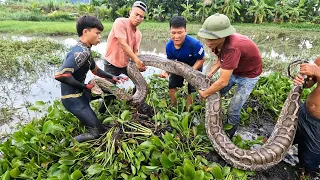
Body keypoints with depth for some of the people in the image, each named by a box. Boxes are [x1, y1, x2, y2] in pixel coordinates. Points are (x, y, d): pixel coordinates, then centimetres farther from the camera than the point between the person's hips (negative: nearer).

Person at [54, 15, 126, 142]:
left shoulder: (86, 50, 6)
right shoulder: (80, 52, -23)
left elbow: (95, 70, 20)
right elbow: (60, 75, -32)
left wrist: (113, 77, 9)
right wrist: (85, 86, -22)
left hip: (81, 93, 9)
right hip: (72, 98, -9)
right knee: (99, 132, -9)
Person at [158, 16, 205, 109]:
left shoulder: (195, 44, -39)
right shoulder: (169, 46, -25)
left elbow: (201, 59, -25)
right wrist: (166, 71, -33)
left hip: (194, 67, -4)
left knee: (191, 90, -2)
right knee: (172, 86, 7)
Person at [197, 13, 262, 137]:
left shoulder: (232, 48, -42)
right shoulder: (218, 42, -18)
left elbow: (223, 81, -37)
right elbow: (220, 59, 3)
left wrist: (204, 93, -22)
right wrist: (210, 74, -10)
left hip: (248, 75, -7)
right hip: (232, 70, 7)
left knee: (233, 109, -6)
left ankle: (231, 130, 23)